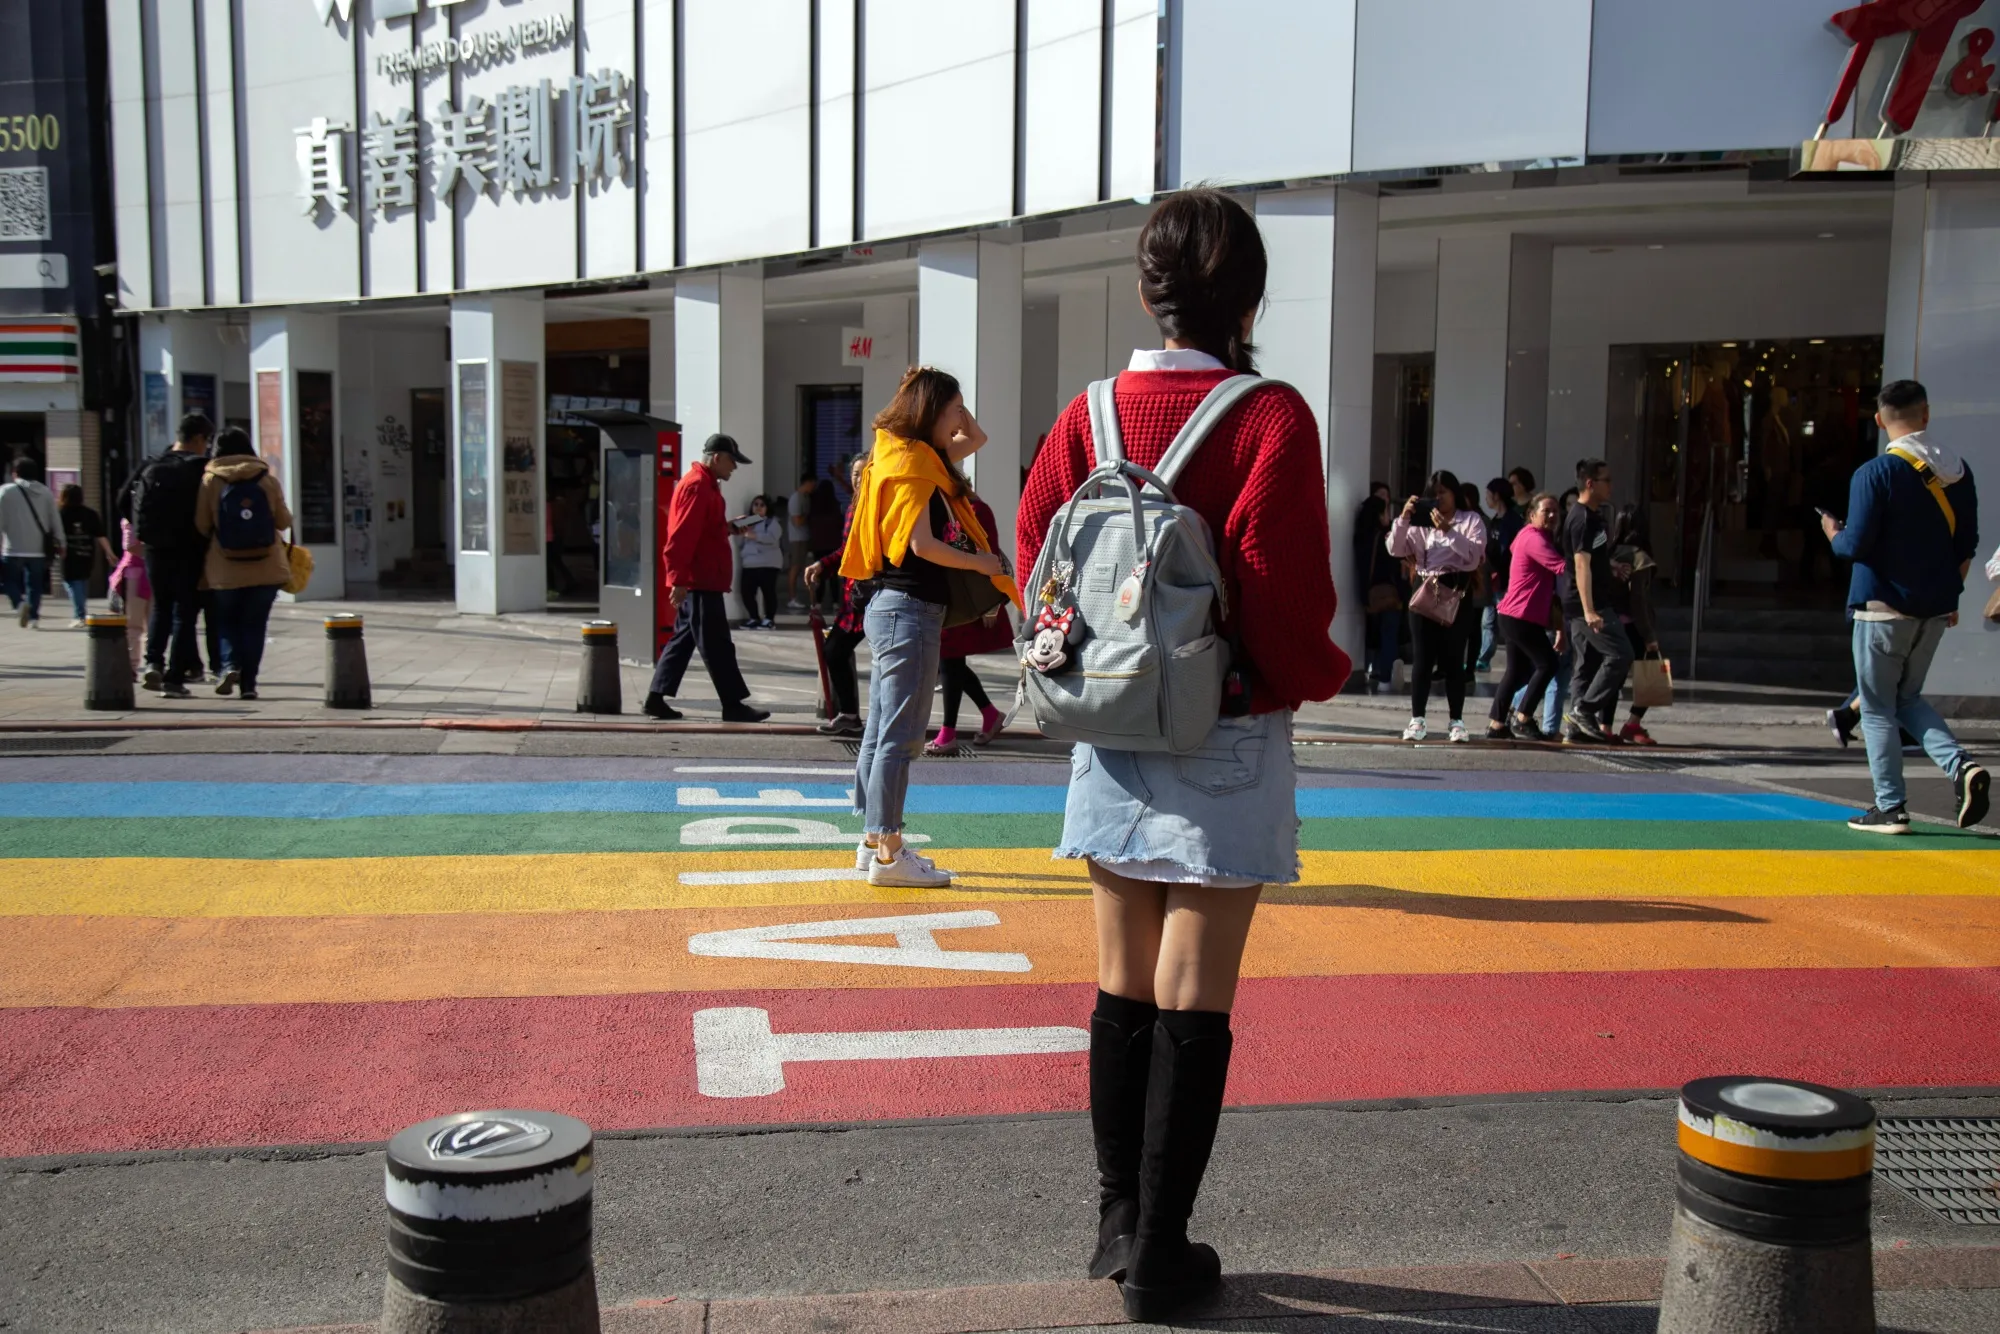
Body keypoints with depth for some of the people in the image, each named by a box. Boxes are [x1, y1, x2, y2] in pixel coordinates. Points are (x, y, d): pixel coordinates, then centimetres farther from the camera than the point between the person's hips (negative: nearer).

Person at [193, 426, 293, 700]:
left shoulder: (210, 479, -3)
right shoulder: (267, 477, 0)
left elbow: (201, 526, -1)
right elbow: (283, 521, 5)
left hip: (225, 568, -1)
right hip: (267, 567, 1)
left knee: (226, 620, 16)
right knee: (255, 624, 9)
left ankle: (229, 664, -6)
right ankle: (248, 682, 5)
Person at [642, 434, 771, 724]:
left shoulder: (705, 485, 18)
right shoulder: (697, 486, -15)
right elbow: (681, 536, -21)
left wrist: (729, 528, 11)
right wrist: (679, 579, -24)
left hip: (700, 582, 11)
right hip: (700, 583, -11)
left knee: (683, 639, 12)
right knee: (716, 645, -6)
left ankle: (655, 699, 14)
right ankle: (733, 705, -2)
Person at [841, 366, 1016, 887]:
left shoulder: (920, 456, 16)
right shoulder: (911, 462, -12)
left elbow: (977, 438, 29)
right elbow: (922, 543, -20)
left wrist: (953, 409, 14)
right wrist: (980, 562, -8)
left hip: (893, 609, 10)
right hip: (910, 611, -10)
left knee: (882, 732, 13)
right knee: (900, 736, -8)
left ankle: (874, 842, 21)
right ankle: (887, 855, -5)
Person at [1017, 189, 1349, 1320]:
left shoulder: (1090, 416, 1)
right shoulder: (1271, 419, -13)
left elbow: (1039, 554, 2)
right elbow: (1282, 589, -18)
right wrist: (1320, 675, 2)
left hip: (1111, 738, 5)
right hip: (1226, 743, -5)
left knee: (1124, 990, 15)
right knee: (1192, 1005, 3)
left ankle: (1120, 1221, 27)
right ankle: (1161, 1261, 12)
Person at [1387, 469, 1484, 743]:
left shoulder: (1471, 520, 7)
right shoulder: (1421, 522, 14)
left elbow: (1475, 554, -9)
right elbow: (1395, 549, 4)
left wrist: (1448, 530, -16)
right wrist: (1404, 518, -7)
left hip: (1456, 592, -2)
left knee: (1453, 658, -1)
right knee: (1423, 657, 0)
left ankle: (1457, 721, 4)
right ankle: (1417, 720, 3)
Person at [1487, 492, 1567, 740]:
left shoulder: (1532, 536, 20)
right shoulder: (1534, 538, -14)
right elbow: (1561, 567, -24)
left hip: (1514, 615, 11)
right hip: (1522, 616, -11)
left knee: (1517, 670, 13)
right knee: (1547, 663, -8)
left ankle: (1496, 724, 14)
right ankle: (1522, 719, -5)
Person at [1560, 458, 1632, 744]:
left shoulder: (1596, 516, 18)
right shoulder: (1582, 519, -15)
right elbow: (1581, 566, -22)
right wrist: (1589, 612, -27)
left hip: (1593, 605, 10)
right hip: (1586, 605, -10)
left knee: (1587, 665, 8)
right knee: (1620, 654, -11)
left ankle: (1576, 726, 8)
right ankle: (1584, 709, -9)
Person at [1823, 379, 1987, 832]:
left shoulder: (1875, 473, -14)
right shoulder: (1958, 471, 5)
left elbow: (1855, 546, -15)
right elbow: (1967, 544, 10)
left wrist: (1833, 533, 6)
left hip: (1884, 607, -6)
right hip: (1935, 608, 6)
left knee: (1878, 709, 5)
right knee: (1908, 697, 21)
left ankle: (1890, 808, 5)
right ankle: (1960, 765, -1)